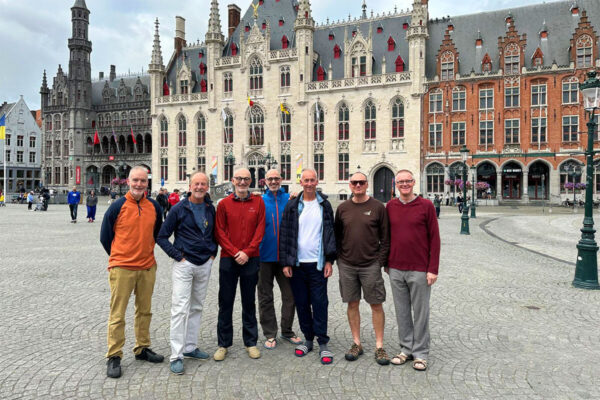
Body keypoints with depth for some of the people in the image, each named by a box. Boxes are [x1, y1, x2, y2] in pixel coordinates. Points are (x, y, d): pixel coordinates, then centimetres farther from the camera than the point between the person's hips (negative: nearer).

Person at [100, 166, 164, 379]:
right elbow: (105, 236, 2)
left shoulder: (154, 207, 4)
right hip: (121, 268, -4)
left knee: (144, 311, 14)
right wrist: (119, 258, 7)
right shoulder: (117, 206, -7)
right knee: (117, 314, 1)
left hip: (147, 267, 4)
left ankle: (142, 349, 28)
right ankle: (114, 357, 12)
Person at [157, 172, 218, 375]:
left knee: (197, 307, 13)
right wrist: (177, 256, -10)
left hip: (205, 265, 5)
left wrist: (213, 252, 10)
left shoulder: (211, 209, 6)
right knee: (180, 308, -7)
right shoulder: (179, 209, -7)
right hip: (184, 264, -5)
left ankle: (190, 347, 26)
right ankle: (176, 356, 0)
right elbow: (162, 237, -5)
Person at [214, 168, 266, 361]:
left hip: (250, 259, 1)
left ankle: (251, 343, 23)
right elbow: (219, 232, -3)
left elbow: (260, 229, -1)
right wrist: (235, 252, -12)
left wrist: (247, 252, -11)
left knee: (249, 302, 11)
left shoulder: (258, 202, 4)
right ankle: (223, 344, 20)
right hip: (228, 260, 0)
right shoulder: (224, 204, 1)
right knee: (225, 302, 7)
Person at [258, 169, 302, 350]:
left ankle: (287, 330, 27)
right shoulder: (260, 200, 3)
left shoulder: (289, 199, 5)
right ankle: (270, 334, 22)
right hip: (265, 255, 0)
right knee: (266, 297, 8)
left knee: (290, 294, 8)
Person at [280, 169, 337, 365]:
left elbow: (330, 233, 5)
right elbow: (284, 234, 3)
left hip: (317, 263, -1)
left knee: (320, 303, 0)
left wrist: (329, 260, -2)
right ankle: (308, 339, 24)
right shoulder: (292, 206, 4)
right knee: (301, 303, 9)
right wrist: (285, 262, -2)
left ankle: (323, 343, 10)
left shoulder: (324, 205, 5)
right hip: (297, 263, 1)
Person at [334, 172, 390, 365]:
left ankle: (379, 346, 15)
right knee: (352, 304, 9)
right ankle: (356, 343, 22)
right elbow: (337, 236, 11)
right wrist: (339, 259, 4)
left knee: (376, 305, 3)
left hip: (371, 265, -2)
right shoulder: (342, 208, 7)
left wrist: (381, 261, -6)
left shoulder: (378, 207, -1)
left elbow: (385, 238, 0)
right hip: (347, 265, 3)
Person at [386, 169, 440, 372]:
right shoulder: (390, 207, 6)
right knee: (402, 312, 12)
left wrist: (433, 269, -8)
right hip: (396, 270, 3)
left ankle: (420, 353, 19)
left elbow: (434, 239, -4)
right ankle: (406, 349, 25)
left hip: (419, 270, -3)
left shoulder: (426, 206, -4)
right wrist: (387, 263, 12)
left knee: (420, 313, 6)